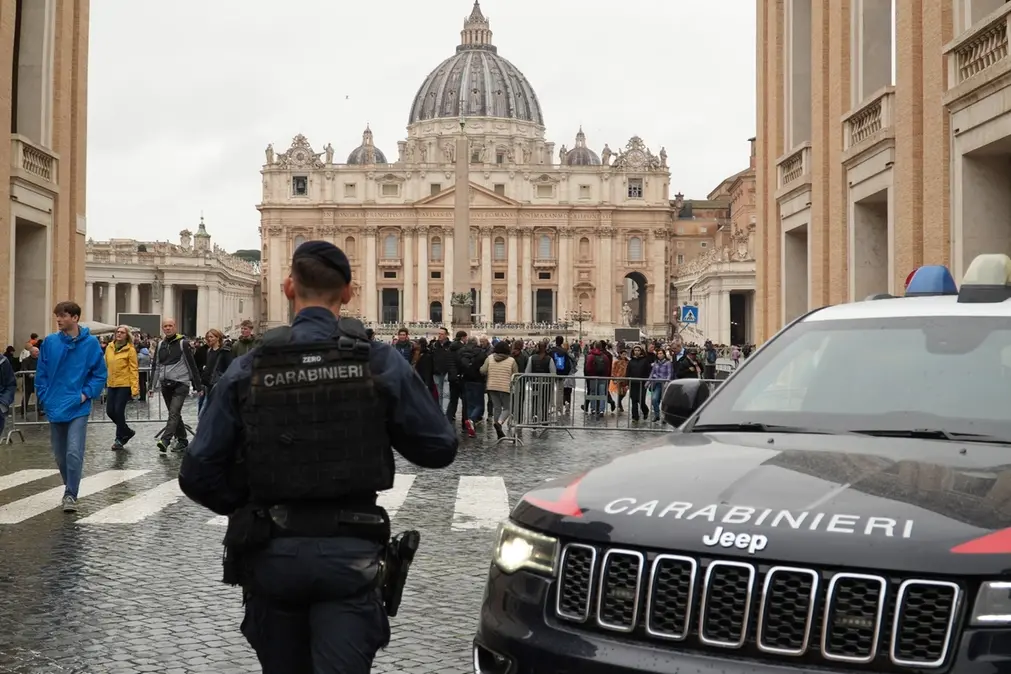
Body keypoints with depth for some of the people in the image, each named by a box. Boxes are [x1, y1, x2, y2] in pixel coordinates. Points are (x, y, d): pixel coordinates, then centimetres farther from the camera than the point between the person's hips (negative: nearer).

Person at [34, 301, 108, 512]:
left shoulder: (91, 343, -6)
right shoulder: (50, 342, -1)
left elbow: (100, 374, -1)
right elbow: (41, 373, 6)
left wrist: (86, 394, -10)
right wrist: (45, 396, -2)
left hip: (78, 408, -3)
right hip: (54, 407, 3)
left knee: (74, 453, -12)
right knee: (60, 455, 13)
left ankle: (71, 495, -2)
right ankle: (70, 488, 32)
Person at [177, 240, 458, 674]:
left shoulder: (248, 370, -4)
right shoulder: (381, 363, -7)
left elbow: (198, 474, -5)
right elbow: (440, 448, -2)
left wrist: (248, 509, 12)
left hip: (271, 554, 2)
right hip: (349, 553, -2)